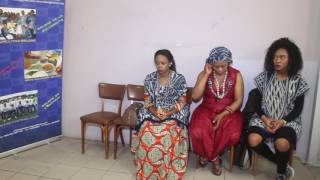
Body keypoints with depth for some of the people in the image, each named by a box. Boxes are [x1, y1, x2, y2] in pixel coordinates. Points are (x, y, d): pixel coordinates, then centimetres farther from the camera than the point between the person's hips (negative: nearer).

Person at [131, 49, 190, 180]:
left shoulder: (179, 79, -4)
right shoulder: (149, 78, 4)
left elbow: (182, 102, -5)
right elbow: (147, 101, 4)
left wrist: (168, 113, -20)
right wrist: (155, 112, -17)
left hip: (173, 114, -2)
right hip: (153, 113, 2)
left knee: (169, 132, -32)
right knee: (147, 131, -28)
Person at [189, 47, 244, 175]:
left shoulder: (236, 75, -3)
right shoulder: (204, 74, -3)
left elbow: (239, 100, -5)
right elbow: (195, 97, -15)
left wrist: (222, 115, -19)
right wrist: (206, 75, -18)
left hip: (229, 111, 0)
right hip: (207, 110, 0)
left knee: (233, 135, -30)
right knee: (197, 132, -30)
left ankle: (207, 155, -2)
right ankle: (214, 158, -1)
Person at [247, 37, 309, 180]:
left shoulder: (297, 81, 1)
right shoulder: (265, 77, 4)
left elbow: (298, 109, -1)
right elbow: (257, 102, 4)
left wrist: (282, 121, -17)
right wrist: (264, 118, -14)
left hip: (288, 120, -2)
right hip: (264, 118, 2)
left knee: (282, 143, -33)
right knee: (253, 140, -27)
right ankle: (283, 165, -1)